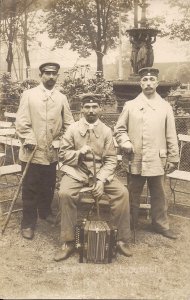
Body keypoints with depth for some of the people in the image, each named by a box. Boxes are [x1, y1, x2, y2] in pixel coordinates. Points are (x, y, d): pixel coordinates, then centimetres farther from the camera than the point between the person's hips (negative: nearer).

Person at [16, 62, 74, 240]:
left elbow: (68, 123, 6)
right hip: (32, 151, -3)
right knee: (30, 188, 4)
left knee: (48, 187, 17)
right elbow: (21, 122, -6)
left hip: (52, 152, 3)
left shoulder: (61, 98, 7)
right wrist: (29, 140, -15)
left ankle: (45, 212, 40)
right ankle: (28, 223, 17)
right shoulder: (29, 95, 0)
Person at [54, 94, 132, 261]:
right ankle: (68, 242, -16)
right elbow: (63, 154, 3)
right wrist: (79, 153, -17)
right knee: (65, 193, -30)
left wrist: (102, 180, -17)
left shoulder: (106, 131, 2)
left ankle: (122, 240, -5)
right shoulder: (73, 129, 1)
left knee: (122, 192, -21)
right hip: (76, 172, -1)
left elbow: (111, 160, -2)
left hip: (100, 172, 1)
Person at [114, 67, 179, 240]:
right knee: (133, 195, 12)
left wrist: (173, 158, 3)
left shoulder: (166, 107, 3)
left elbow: (171, 136, 4)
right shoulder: (130, 106, 2)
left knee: (158, 196, 10)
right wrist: (126, 144, -10)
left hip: (157, 161, 0)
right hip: (135, 160, 0)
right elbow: (119, 129, 6)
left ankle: (161, 224, 27)